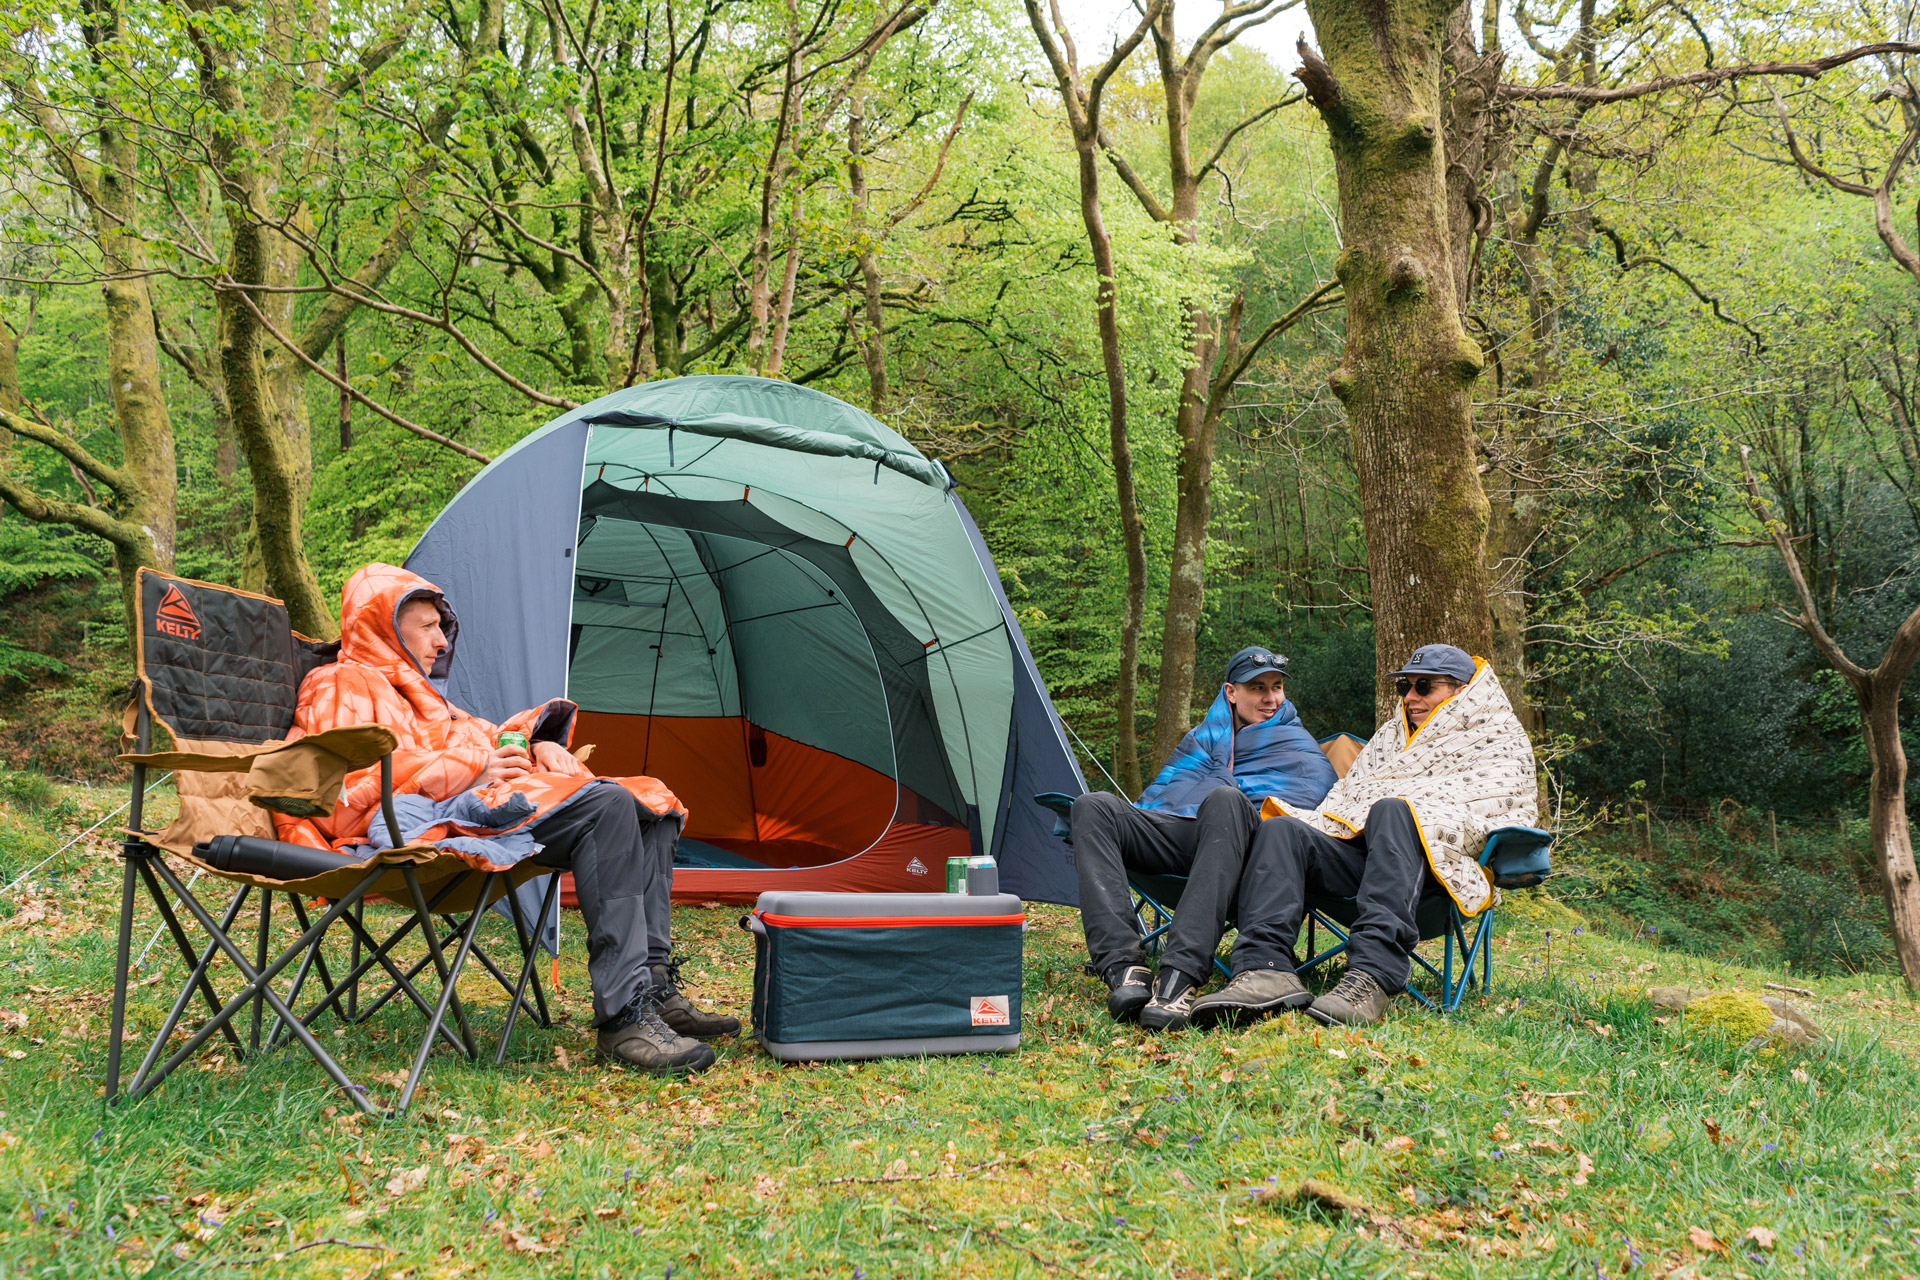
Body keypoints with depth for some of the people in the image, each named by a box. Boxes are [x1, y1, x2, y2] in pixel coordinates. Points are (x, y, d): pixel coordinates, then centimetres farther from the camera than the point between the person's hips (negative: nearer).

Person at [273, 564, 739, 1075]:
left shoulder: (419, 692, 36)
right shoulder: (338, 687, 6)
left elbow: (482, 741, 33)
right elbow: (347, 786, -11)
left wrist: (536, 746, 8)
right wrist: (470, 771, -14)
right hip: (430, 825, -10)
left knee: (650, 806, -4)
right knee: (605, 806, -29)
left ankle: (654, 987, -15)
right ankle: (624, 1017, -36)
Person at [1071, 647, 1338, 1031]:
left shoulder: (1297, 747, 24)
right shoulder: (1203, 737, 35)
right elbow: (1161, 793, 37)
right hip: (1177, 834, 4)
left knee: (1223, 799, -40)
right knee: (1094, 806, -22)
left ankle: (1181, 975, -50)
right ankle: (1123, 965, -37)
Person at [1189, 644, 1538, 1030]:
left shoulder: (1501, 744, 17)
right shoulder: (1391, 735, 35)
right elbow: (1346, 797, 25)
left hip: (1439, 867, -5)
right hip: (1355, 855, 6)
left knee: (1392, 810, -37)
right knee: (1279, 829, -21)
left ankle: (1372, 977, -53)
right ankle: (1267, 969, -44)